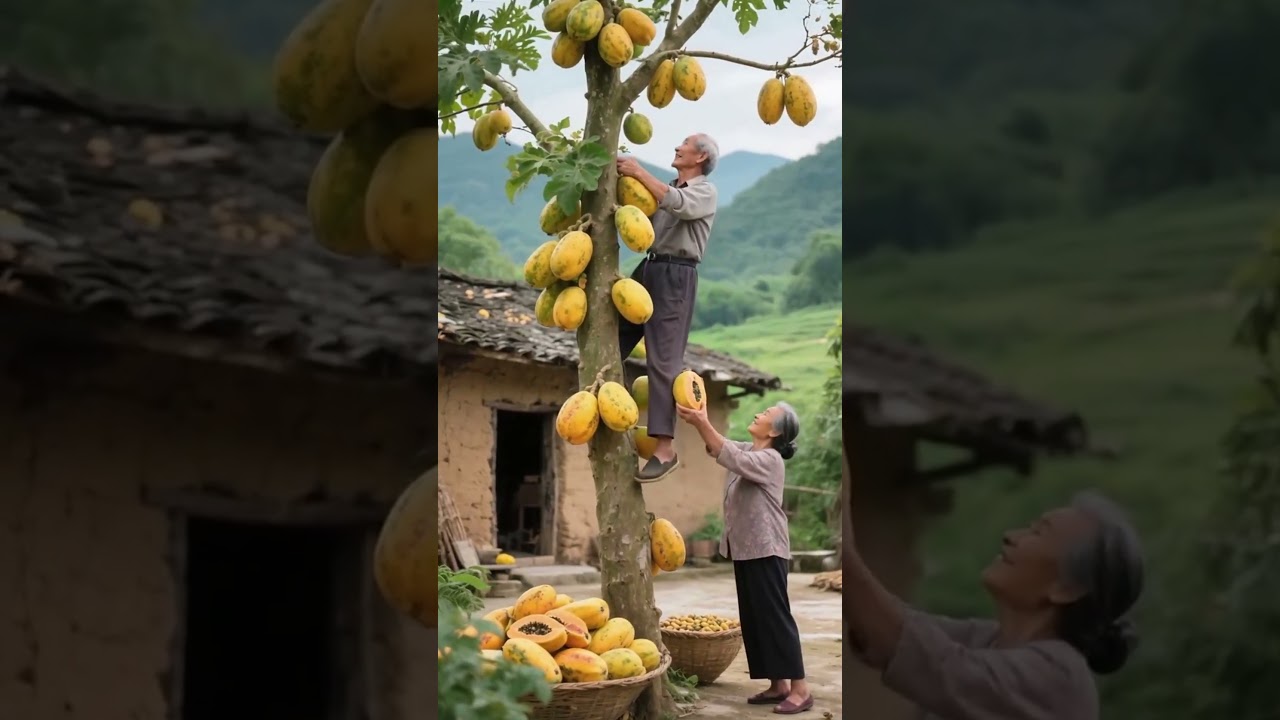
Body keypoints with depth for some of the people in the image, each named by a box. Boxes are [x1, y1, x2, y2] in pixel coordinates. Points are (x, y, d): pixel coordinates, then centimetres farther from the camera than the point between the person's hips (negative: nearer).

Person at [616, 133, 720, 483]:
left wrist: (639, 172, -18)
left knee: (663, 360, -11)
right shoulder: (666, 189, 21)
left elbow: (679, 205, -20)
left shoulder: (705, 191, 1)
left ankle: (665, 449, -11)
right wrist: (622, 180, -4)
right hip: (648, 268, 7)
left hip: (676, 275, -7)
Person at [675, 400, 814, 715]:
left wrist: (701, 422, -32)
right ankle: (778, 685, 14)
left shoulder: (769, 460, -15)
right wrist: (697, 421, -13)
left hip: (766, 550, -9)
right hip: (745, 549, 9)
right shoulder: (748, 450, 11)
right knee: (755, 619, 9)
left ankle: (800, 688, -6)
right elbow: (718, 447, 6)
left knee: (775, 616, -9)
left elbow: (731, 458, -28)